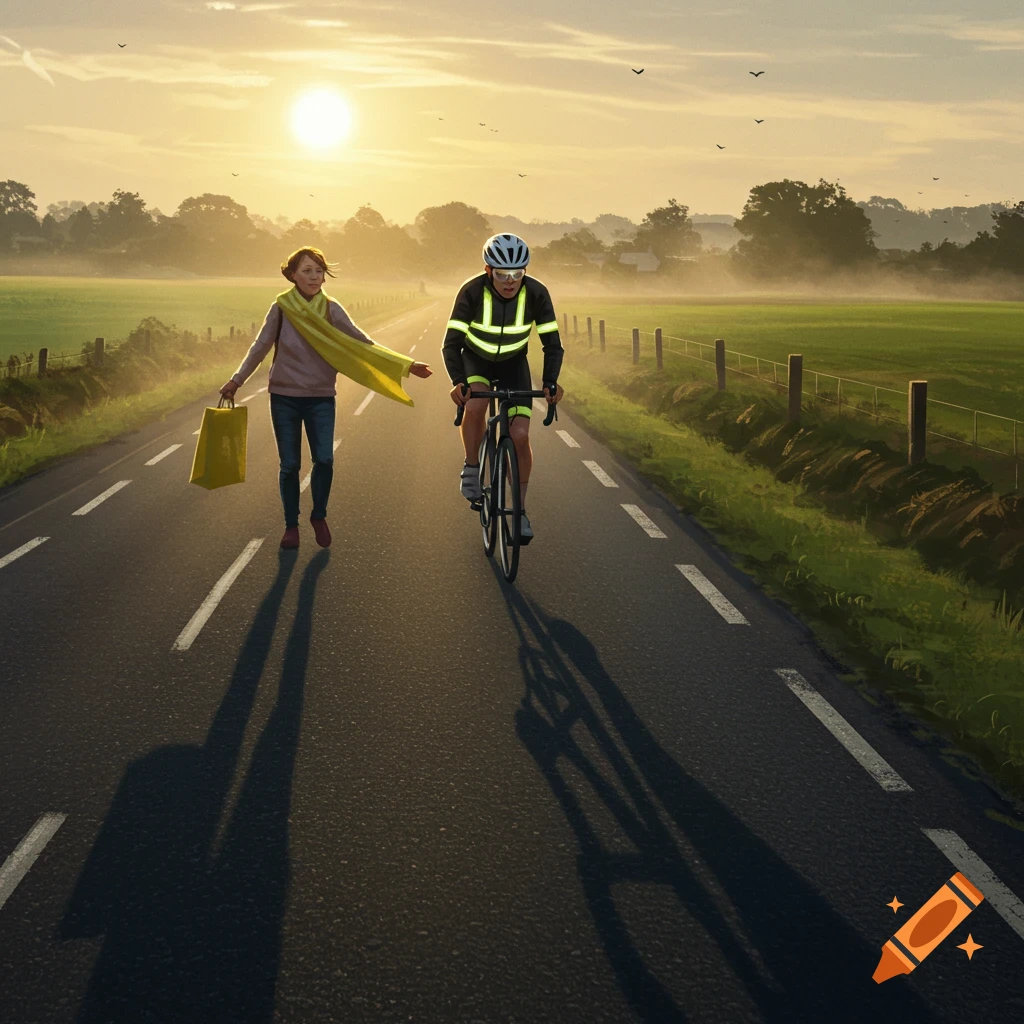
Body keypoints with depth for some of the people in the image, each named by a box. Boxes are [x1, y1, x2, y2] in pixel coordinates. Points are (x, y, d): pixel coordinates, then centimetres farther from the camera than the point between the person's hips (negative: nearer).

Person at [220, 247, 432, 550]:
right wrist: (236, 380, 1)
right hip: (284, 397, 0)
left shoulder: (331, 309, -3)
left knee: (324, 460, -12)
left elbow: (363, 343, -4)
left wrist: (406, 365, -9)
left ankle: (319, 516, 12)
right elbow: (261, 346, 4)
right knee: (289, 465, 2)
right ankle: (291, 525, 19)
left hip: (321, 397, 0)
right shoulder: (282, 307, -4)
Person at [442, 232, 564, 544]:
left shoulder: (536, 293, -25)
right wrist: (458, 382, -43)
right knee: (475, 405, -33)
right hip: (476, 358, -1)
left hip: (513, 363, 1)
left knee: (520, 435, -12)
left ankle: (520, 510, 3)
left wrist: (550, 382, -34)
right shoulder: (472, 291, -29)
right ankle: (471, 468, -9)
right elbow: (452, 343, -29)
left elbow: (552, 344, -19)